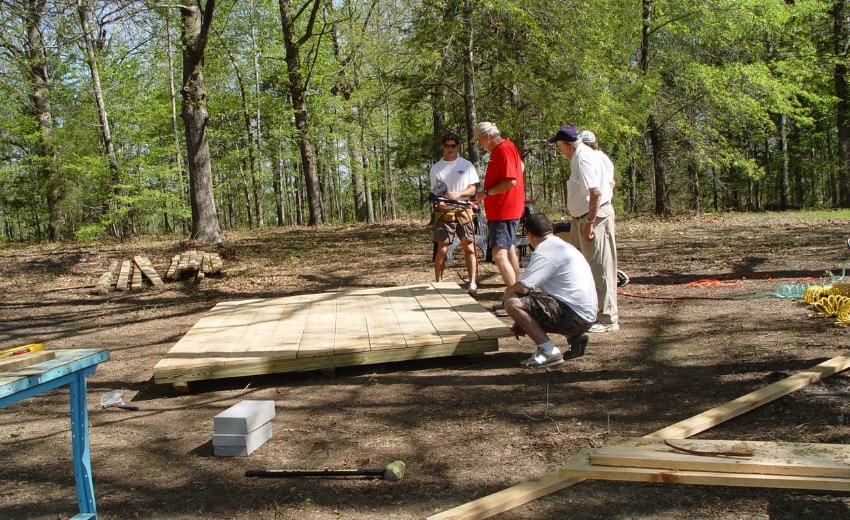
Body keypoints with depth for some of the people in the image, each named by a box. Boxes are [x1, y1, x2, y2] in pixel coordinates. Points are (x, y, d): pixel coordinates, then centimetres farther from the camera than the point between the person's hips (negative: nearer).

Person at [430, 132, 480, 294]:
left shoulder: (467, 165, 6)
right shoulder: (436, 168, 8)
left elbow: (473, 189, 1)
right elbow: (433, 192, 10)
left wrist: (458, 194, -17)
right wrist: (437, 201, -12)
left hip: (463, 211, 0)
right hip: (444, 213, 0)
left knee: (469, 247, -3)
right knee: (441, 249, -1)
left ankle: (473, 282, -2)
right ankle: (438, 283, 6)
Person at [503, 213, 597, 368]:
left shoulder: (544, 252, -13)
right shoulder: (563, 246, 20)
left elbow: (523, 287, -21)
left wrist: (508, 290, 3)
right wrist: (522, 320, 24)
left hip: (575, 315, -10)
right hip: (586, 316, 10)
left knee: (512, 302, -15)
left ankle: (548, 351, -13)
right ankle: (574, 338, 13)